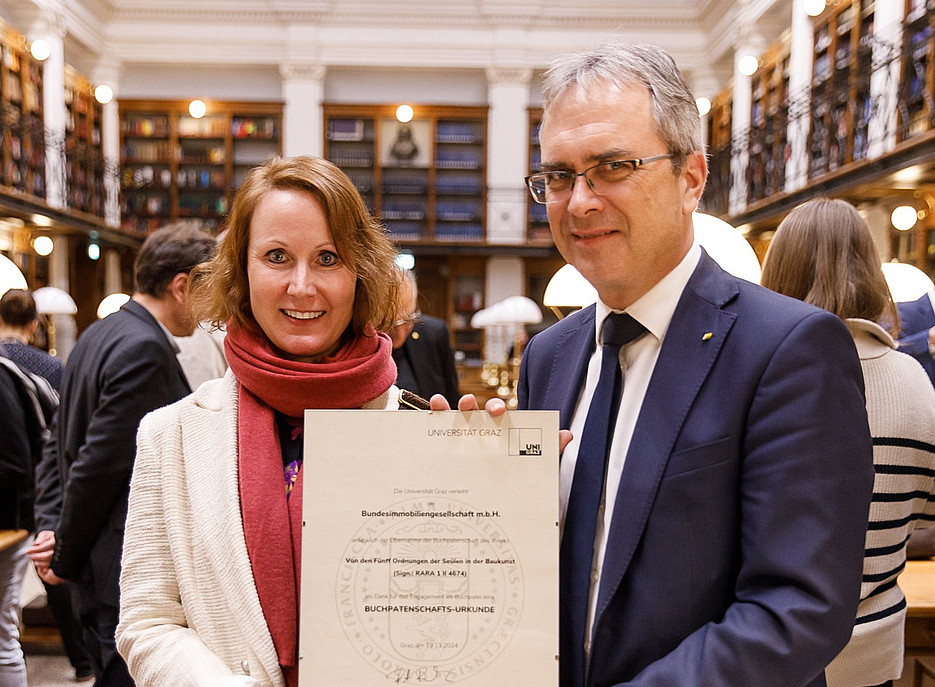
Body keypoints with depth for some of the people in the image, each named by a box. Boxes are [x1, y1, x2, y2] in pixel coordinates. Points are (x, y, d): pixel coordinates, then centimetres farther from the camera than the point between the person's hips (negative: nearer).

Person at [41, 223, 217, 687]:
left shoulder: (98, 335, 11)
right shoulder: (144, 349, -20)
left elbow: (61, 444, 16)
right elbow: (100, 464, -20)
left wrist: (65, 543, 12)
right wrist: (66, 558, -8)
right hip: (132, 577, -10)